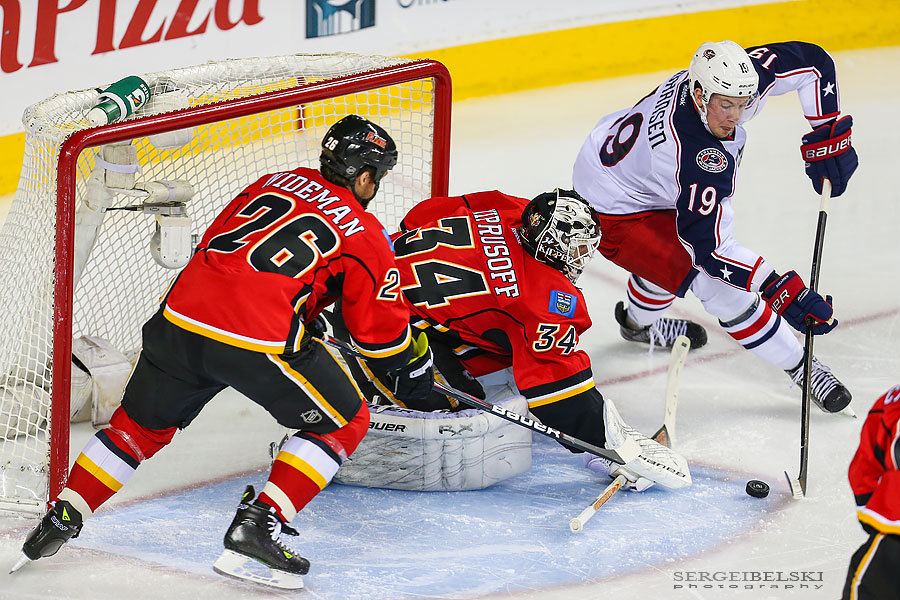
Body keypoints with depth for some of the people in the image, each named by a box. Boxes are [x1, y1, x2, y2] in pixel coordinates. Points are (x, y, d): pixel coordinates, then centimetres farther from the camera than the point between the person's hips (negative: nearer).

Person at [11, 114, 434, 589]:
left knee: (143, 423, 27)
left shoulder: (274, 182, 24)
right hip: (262, 338, -6)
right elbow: (382, 332, 11)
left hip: (181, 315, 6)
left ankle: (63, 515, 24)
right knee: (344, 421, 13)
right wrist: (416, 367, 30)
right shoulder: (364, 234, 9)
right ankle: (257, 522, 0)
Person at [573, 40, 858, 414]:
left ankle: (637, 323, 61)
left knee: (677, 249, 33)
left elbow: (812, 61, -9)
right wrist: (784, 291, -40)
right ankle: (801, 369, 0)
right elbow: (710, 245, -37)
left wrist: (829, 136, -12)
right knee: (721, 285, -14)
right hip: (615, 213, -9)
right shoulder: (705, 159, -40)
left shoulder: (730, 80, -21)